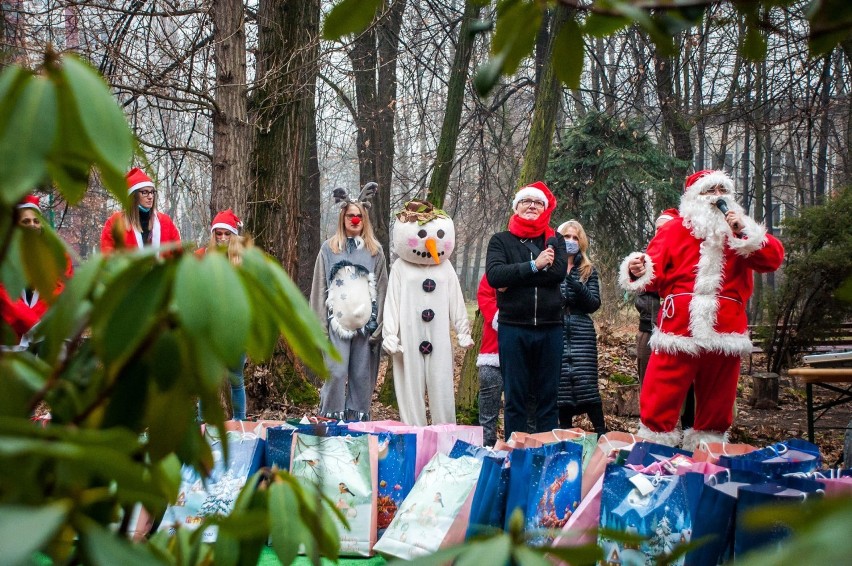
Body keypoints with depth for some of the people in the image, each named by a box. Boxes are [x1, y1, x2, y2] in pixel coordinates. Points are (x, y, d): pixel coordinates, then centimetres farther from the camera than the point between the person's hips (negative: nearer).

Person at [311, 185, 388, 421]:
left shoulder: (375, 251, 9)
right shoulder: (329, 248, 7)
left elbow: (381, 290, 7)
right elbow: (319, 289, 6)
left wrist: (378, 326, -1)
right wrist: (320, 326, -2)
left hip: (366, 323, 1)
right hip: (337, 322, -1)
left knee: (362, 377, 3)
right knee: (336, 373, -7)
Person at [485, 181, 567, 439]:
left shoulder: (554, 241, 12)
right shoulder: (501, 241, 7)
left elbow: (559, 271, -9)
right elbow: (494, 275, -11)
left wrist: (514, 278, -11)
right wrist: (534, 265, -14)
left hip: (549, 328, 2)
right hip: (513, 328, -1)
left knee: (548, 397, 6)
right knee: (514, 397, 3)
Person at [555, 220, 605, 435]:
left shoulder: (588, 271, 10)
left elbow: (595, 303, 0)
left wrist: (575, 285, -14)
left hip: (581, 333, 0)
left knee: (586, 383, -7)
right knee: (560, 385, 0)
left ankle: (601, 432, -2)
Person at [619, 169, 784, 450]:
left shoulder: (740, 228, 14)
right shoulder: (675, 229, 7)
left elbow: (774, 259, 0)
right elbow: (655, 271, 0)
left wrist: (744, 232, -11)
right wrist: (638, 271, -22)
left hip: (725, 331, 2)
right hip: (679, 328, -2)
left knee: (716, 402, 11)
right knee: (660, 400, -5)